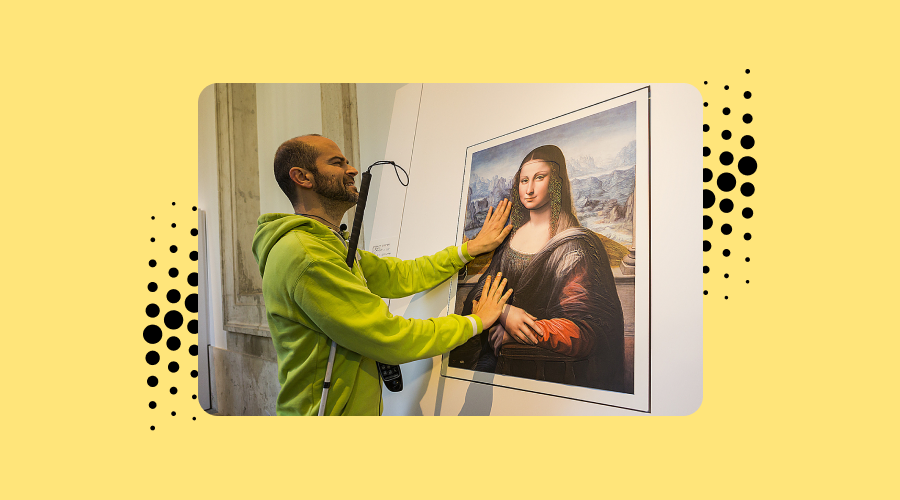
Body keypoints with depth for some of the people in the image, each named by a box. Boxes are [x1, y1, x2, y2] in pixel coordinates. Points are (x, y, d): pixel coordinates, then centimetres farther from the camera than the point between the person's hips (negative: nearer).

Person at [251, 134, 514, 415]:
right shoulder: (306, 255, -23)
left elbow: (401, 276, 10)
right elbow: (389, 338, -23)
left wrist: (471, 247, 9)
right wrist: (475, 321, -10)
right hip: (329, 413, -10)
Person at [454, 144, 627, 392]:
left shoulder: (578, 245, -5)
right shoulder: (509, 238, 12)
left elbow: (584, 328, -11)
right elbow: (483, 289, 8)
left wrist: (504, 336, -14)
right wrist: (503, 312, -16)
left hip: (552, 369, -3)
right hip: (502, 362, 4)